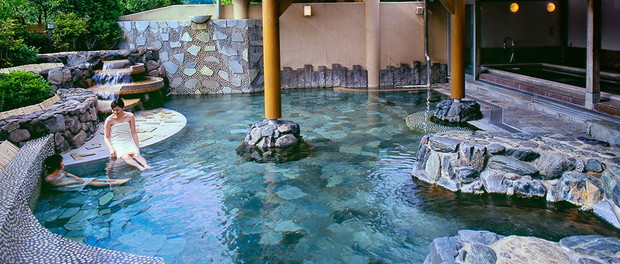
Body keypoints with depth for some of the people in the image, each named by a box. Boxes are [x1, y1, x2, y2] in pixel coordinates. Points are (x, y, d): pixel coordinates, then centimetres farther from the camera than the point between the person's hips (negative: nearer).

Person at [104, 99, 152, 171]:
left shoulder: (130, 116, 2)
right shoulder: (109, 120, -5)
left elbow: (134, 133, 10)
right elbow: (106, 137, 0)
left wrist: (137, 146, 1)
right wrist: (111, 149, -14)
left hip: (129, 142, 3)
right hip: (116, 144, -3)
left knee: (136, 154, -30)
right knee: (126, 157, -34)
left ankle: (146, 166, -52)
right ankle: (140, 167, -55)